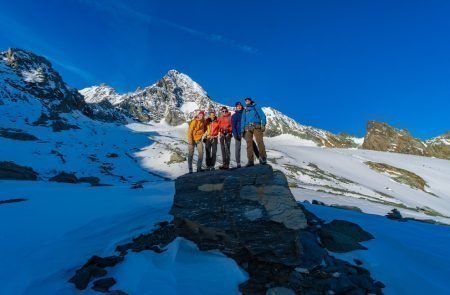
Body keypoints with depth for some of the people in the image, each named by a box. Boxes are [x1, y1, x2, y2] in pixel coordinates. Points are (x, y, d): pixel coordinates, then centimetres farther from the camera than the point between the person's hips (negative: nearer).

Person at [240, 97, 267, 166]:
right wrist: (242, 131, 8)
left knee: (260, 141, -14)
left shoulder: (256, 107, 16)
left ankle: (263, 158, -11)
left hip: (256, 126, -3)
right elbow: (243, 121, 20)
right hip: (248, 128, 3)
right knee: (249, 143, -6)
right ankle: (250, 161, -8)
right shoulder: (245, 110, 25)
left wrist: (263, 124, -11)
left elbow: (262, 115, 4)